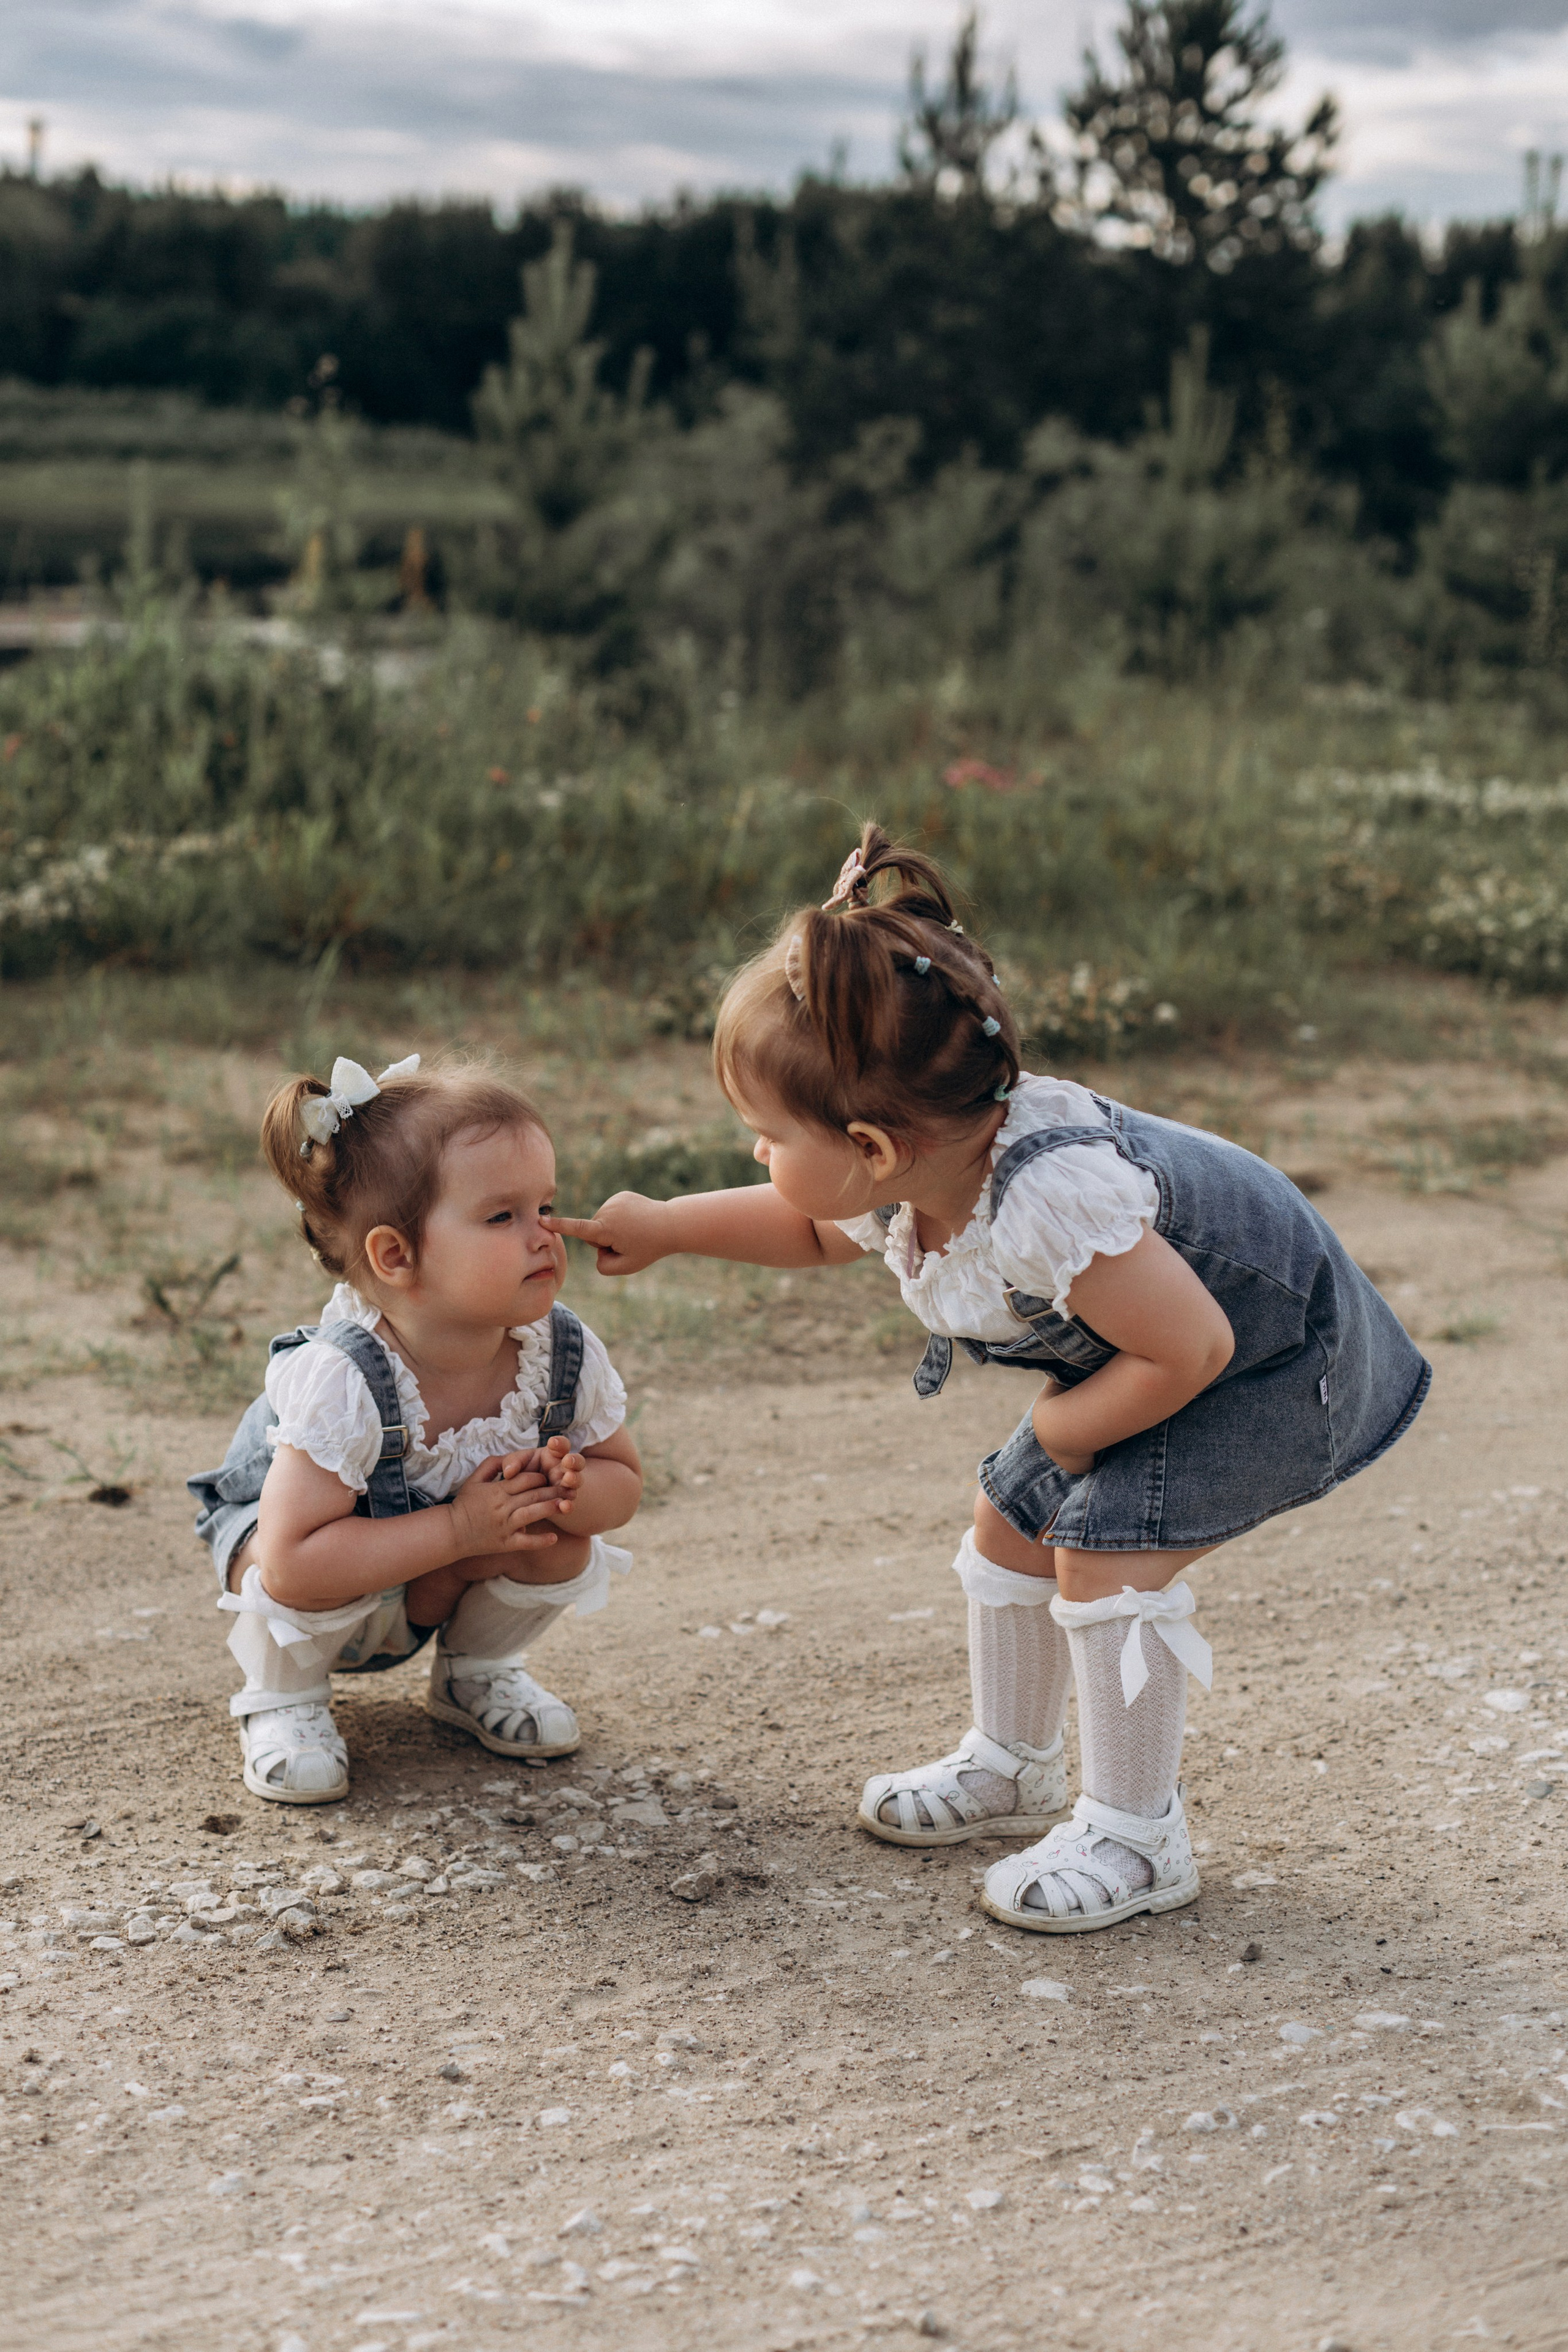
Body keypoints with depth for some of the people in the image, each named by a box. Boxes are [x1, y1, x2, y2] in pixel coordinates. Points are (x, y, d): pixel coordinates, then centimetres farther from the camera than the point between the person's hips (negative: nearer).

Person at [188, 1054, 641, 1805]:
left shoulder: (567, 1355, -23)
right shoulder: (341, 1383, -39)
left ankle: (475, 1671, 10)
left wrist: (568, 1493, -31)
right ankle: (282, 1698, -3)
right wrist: (458, 1528, -42)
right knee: (317, 1584, -37)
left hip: (434, 1590, 5)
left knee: (562, 1545, -21)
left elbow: (622, 1481, -6)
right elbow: (291, 1567, -42)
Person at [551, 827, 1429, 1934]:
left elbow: (1191, 1350, -35)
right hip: (1154, 1340, 9)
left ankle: (1139, 1838, -3)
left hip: (1268, 1353, -9)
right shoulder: (904, 1184, -13)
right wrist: (666, 1226, 8)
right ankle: (1013, 1768, 32)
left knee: (1108, 1551, -19)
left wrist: (1066, 1428, -19)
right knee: (1015, 1524, 12)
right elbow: (815, 1231, 14)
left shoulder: (1049, 1200, -43)